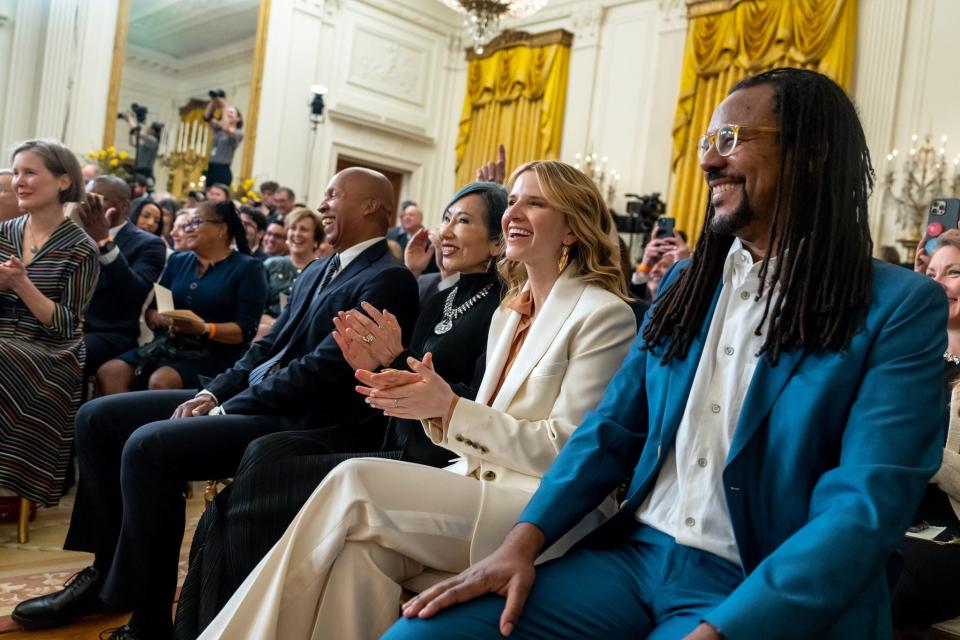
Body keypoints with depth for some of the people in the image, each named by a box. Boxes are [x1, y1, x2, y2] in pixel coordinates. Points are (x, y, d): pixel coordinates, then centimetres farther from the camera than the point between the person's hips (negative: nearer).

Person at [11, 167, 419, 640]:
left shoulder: (388, 281, -13)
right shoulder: (318, 271, 18)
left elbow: (322, 370, -20)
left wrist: (225, 410, -15)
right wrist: (212, 394, 1)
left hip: (297, 422, -10)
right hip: (247, 398, 10)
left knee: (148, 445, -27)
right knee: (97, 418, 5)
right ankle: (107, 569, 13)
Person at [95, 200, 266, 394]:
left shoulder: (248, 267, 0)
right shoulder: (177, 260, 18)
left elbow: (245, 331, -8)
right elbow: (150, 311, 14)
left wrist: (204, 329, -24)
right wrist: (157, 318, -10)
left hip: (211, 355, -6)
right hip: (166, 346, 6)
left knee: (160, 382, -33)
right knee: (108, 372, -19)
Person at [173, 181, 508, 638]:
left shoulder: (501, 311, -9)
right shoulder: (440, 303, 17)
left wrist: (399, 362, -20)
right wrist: (375, 370, -5)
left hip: (431, 464, -8)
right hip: (397, 445, 8)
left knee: (257, 489, -16)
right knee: (265, 453, -11)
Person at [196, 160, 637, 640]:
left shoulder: (604, 314, -8)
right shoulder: (509, 312, 16)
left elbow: (567, 451, -13)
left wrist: (449, 408, -17)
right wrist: (430, 403, -5)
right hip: (484, 485, 7)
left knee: (354, 482, -22)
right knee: (364, 544, -24)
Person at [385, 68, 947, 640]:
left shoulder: (901, 308, -7)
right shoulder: (685, 283, 10)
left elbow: (864, 511, -15)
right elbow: (612, 429, 9)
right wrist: (523, 542, -6)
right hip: (632, 554, 5)